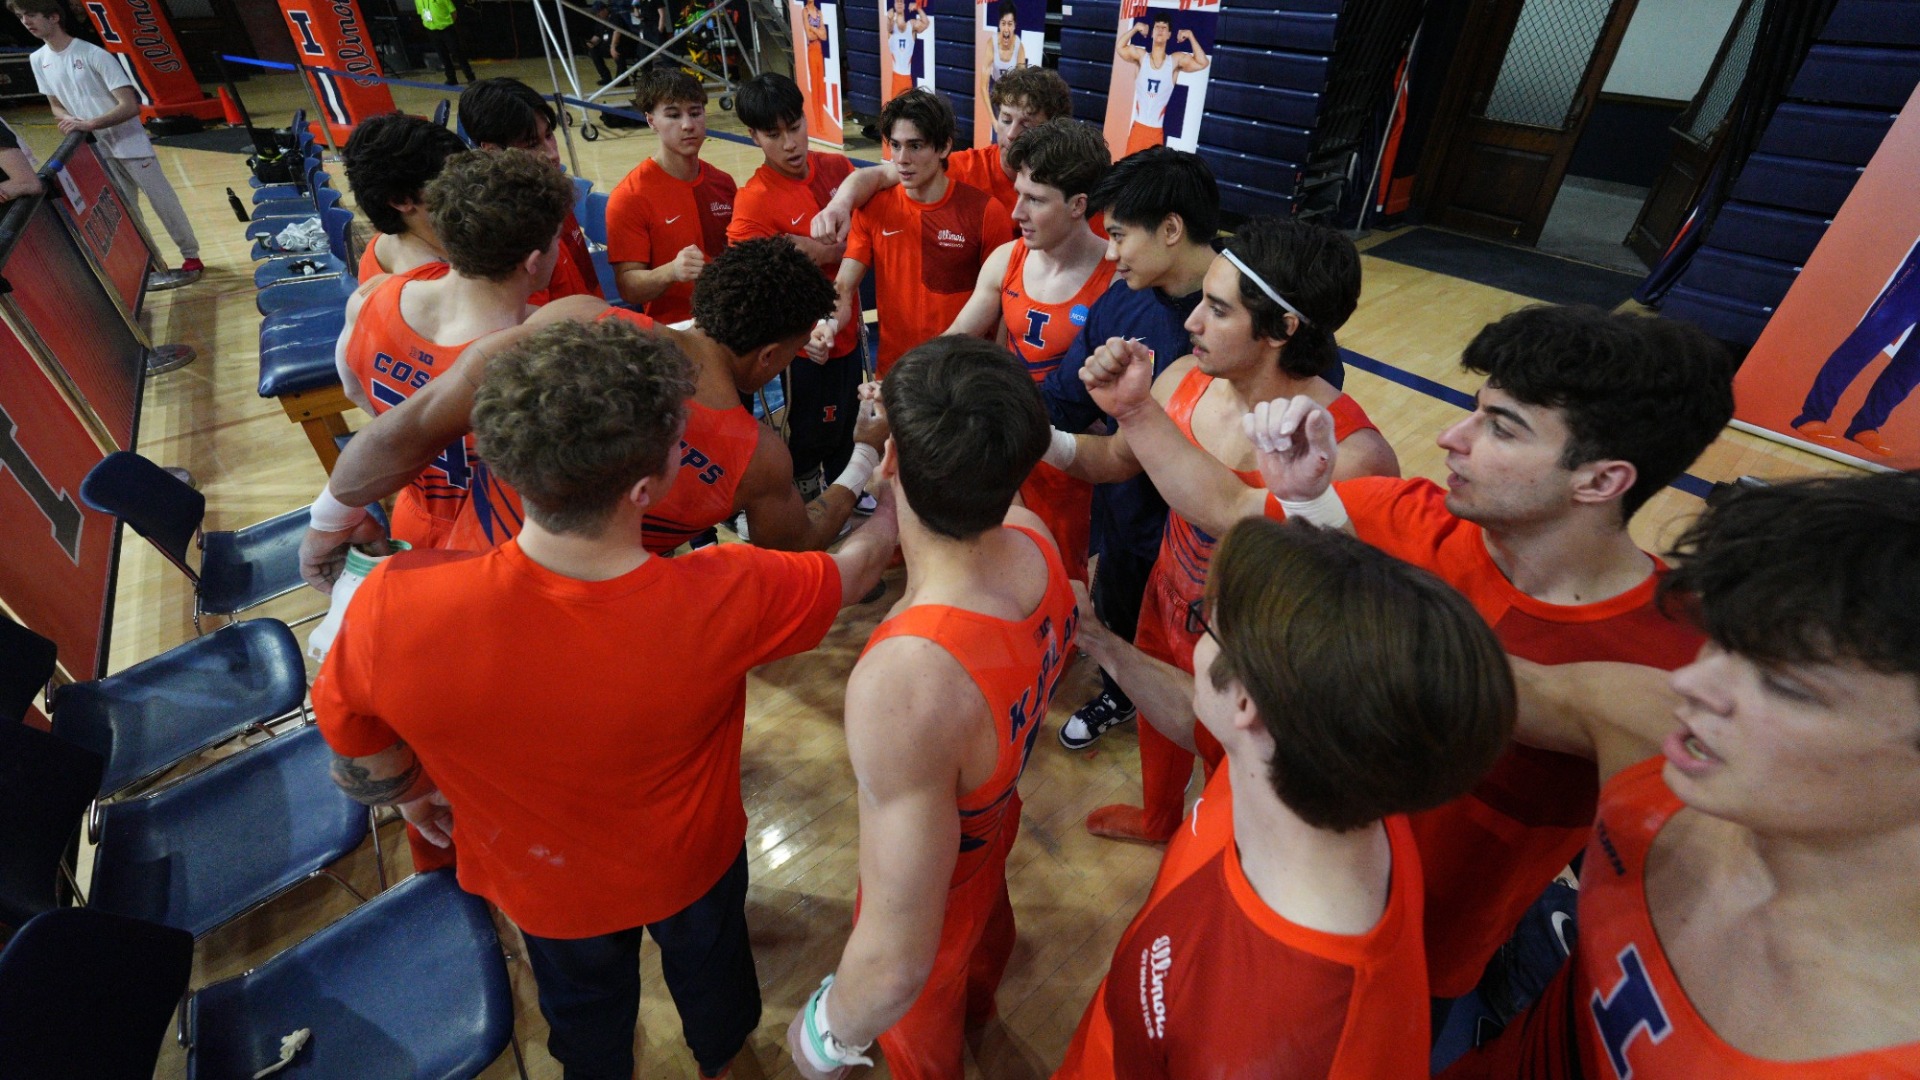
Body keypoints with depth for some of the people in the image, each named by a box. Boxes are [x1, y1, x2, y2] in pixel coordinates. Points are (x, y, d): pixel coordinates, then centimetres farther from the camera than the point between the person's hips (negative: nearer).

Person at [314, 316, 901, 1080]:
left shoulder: (398, 609, -37)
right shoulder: (725, 601, -41)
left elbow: (350, 729, -15)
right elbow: (854, 569, -20)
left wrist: (411, 793, 7)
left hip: (540, 882, 1)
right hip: (690, 864, 0)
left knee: (583, 994, 35)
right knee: (708, 959, 35)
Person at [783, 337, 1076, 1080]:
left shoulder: (903, 684, -50)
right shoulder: (1035, 539, -27)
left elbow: (898, 961, -39)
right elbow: (989, 498, 2)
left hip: (934, 886, -7)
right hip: (996, 822, 7)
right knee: (986, 918, 42)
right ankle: (979, 1003, 77)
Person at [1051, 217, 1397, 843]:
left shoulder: (1352, 456, -32)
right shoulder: (1185, 379, -16)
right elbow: (1119, 460, 1)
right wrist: (1055, 444, -21)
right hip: (1163, 612, 5)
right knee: (1156, 724, 32)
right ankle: (1156, 819, 67)